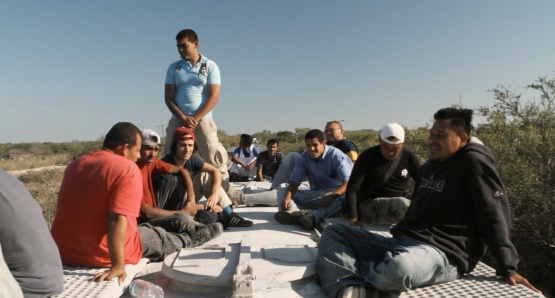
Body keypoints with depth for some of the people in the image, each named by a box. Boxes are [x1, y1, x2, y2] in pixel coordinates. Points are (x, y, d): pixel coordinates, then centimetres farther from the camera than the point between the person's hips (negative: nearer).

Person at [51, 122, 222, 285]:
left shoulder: (76, 164, 7)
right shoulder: (128, 169, -18)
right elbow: (118, 218, -27)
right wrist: (118, 265, -25)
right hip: (100, 255, -8)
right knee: (159, 237, 16)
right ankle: (192, 240, 39)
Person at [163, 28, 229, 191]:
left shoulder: (210, 66, 3)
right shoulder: (174, 68, 11)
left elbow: (214, 96, -5)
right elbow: (168, 97, 6)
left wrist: (196, 118, -12)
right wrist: (183, 118, -10)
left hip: (203, 119, -3)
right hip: (178, 120, 3)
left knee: (214, 157, -10)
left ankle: (225, 191, -4)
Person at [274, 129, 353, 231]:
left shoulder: (337, 156, -13)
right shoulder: (304, 157, 0)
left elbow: (349, 182, -24)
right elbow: (295, 180, -3)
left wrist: (331, 196, -41)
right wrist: (287, 197, -24)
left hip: (335, 194, -4)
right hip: (315, 195, 4)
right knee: (282, 191, -9)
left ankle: (314, 216, -54)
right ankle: (294, 212, -41)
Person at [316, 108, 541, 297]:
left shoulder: (473, 162, -5)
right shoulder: (430, 165, 19)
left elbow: (494, 216, -9)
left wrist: (507, 268, -11)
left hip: (442, 253, -8)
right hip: (403, 242, 9)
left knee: (399, 267, -44)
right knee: (334, 232, 0)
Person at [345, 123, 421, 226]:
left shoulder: (409, 157, 0)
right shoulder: (367, 157, -11)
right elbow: (352, 189, -15)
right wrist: (353, 219, -28)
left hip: (399, 205, 4)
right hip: (369, 206, -4)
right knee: (402, 204, -33)